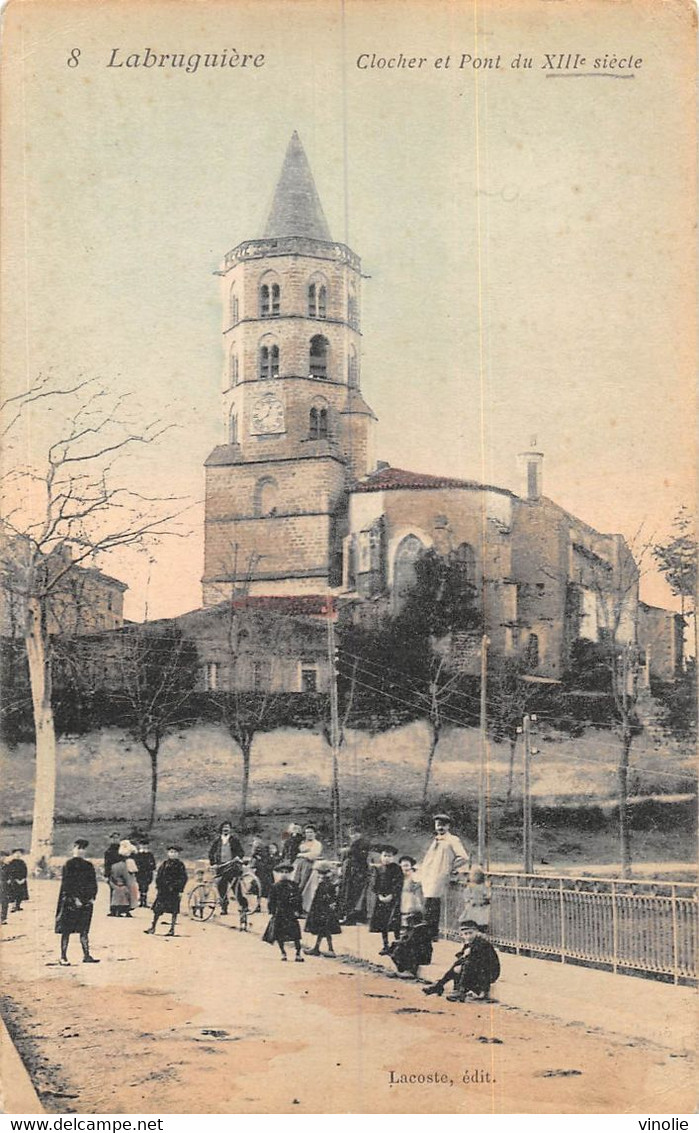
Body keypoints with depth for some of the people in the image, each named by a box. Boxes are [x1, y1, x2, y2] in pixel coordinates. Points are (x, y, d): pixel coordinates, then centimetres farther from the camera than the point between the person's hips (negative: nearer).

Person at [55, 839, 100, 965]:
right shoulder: (69, 864, -5)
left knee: (84, 930, 7)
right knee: (66, 930, -1)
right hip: (70, 902, -5)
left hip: (86, 901, 5)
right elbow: (67, 884, -11)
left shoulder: (89, 865, 12)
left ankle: (86, 956, 10)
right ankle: (63, 957, 2)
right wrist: (74, 898, -17)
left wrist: (92, 897, 1)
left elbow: (93, 883, 13)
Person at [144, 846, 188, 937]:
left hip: (174, 891, -2)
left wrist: (180, 891, -7)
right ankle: (153, 927, 10)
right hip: (163, 890, 2)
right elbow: (158, 876, 9)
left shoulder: (180, 865, 0)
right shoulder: (164, 864, 6)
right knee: (157, 909, 1)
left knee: (174, 910, 2)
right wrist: (157, 888, 2)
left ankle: (172, 929, 11)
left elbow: (184, 878, -1)